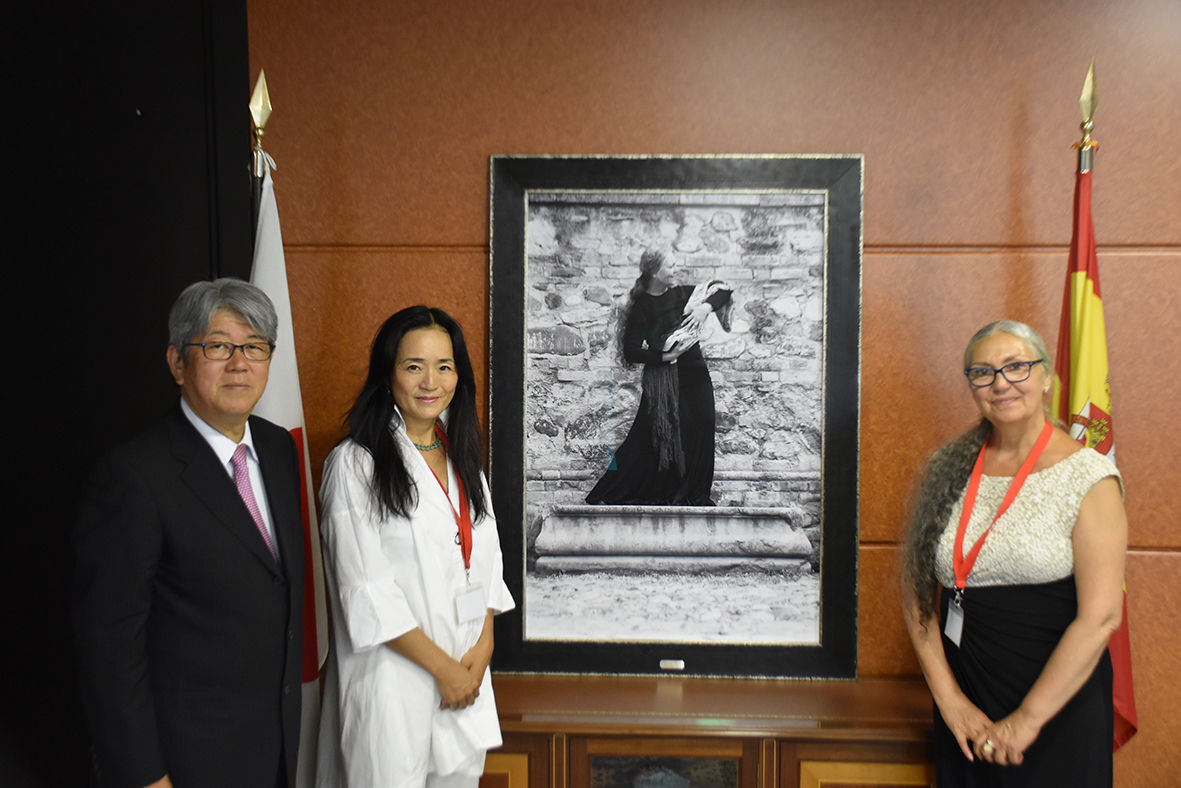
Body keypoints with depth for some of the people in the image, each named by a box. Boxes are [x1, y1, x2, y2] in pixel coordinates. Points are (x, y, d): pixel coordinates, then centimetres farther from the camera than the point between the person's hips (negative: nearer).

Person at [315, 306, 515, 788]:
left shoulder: (462, 459, 9)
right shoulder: (355, 464, -11)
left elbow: (485, 558, 10)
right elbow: (367, 591, -14)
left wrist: (484, 645, -3)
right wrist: (442, 666, -11)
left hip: (467, 668, 6)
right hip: (394, 672, -6)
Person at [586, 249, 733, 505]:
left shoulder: (681, 294, 6)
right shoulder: (641, 307, -8)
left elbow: (722, 288, 14)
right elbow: (630, 352, -12)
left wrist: (707, 306, -5)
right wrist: (665, 356, -19)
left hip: (694, 373, 5)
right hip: (662, 379, -5)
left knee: (701, 426, 1)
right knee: (656, 435, -6)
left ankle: (695, 494, 15)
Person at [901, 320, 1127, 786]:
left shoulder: (1088, 477, -10)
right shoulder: (950, 471, 1)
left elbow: (1100, 616, -15)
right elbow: (917, 592, 0)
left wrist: (1029, 718, -14)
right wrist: (948, 696, -7)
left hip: (1057, 709, -3)